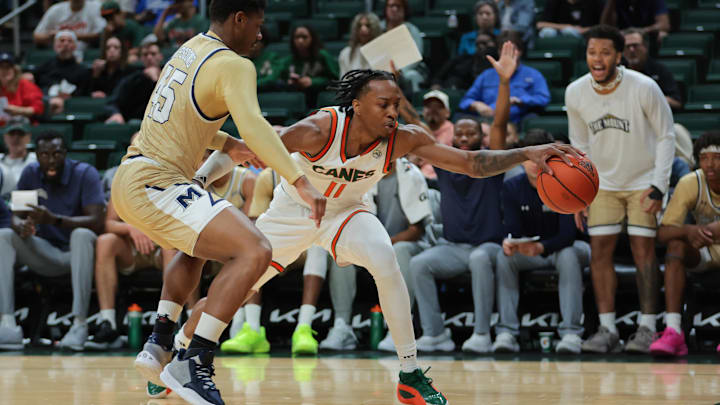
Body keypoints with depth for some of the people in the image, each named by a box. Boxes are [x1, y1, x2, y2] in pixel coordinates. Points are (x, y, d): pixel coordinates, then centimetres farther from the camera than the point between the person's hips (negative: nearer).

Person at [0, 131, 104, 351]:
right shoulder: (30, 174, 2)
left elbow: (97, 222, -21)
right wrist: (22, 226, -26)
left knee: (81, 235, -37)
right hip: (46, 254, 4)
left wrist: (54, 219, -35)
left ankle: (80, 323, -42)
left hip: (77, 252, -4)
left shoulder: (85, 174, -11)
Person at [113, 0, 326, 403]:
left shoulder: (189, 50, 19)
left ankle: (159, 346, 25)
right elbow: (253, 124, -27)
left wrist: (227, 144, 24)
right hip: (156, 184, -10)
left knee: (199, 246, 36)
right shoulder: (233, 65, -10)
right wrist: (300, 181, -32)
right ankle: (194, 366, -23)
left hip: (128, 179, 10)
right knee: (255, 252, -20)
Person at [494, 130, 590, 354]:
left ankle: (571, 333, -42)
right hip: (527, 251, 3)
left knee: (568, 256, -37)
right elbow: (512, 229, -13)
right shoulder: (512, 187, -7)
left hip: (563, 247, -3)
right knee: (503, 257, -27)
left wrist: (541, 247, -47)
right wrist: (509, 244, -40)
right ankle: (506, 332, -31)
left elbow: (568, 234, -26)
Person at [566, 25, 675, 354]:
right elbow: (579, 145, 4)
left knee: (643, 251, -7)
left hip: (643, 182, -3)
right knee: (600, 252, -4)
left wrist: (658, 186, -15)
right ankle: (607, 331, -1)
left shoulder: (644, 88, -21)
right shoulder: (575, 93, -10)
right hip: (603, 183, 3)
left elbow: (666, 137, -9)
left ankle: (647, 329, -2)